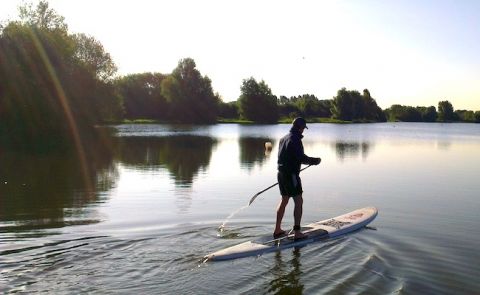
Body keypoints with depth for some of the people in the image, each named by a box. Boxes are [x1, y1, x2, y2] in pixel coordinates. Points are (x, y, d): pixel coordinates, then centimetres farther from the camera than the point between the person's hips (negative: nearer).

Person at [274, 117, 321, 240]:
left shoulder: (283, 138, 12)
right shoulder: (295, 139, -16)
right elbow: (301, 157, -22)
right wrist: (315, 161, -7)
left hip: (281, 173, 9)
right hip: (291, 175, -9)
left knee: (284, 200, 18)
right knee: (298, 201, -3)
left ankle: (277, 230, 25)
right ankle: (297, 232, -3)